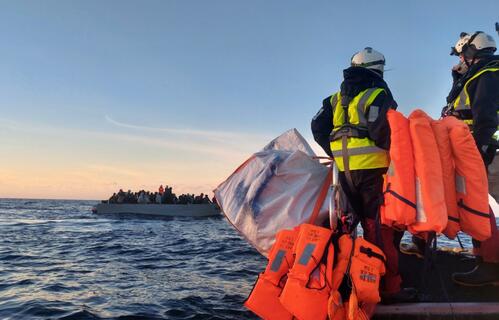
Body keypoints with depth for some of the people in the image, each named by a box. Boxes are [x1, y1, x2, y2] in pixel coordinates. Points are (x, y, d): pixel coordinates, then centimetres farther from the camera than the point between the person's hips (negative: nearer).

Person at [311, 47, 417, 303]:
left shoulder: (338, 97, 17)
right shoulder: (378, 94, -4)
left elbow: (318, 126, 12)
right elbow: (382, 131, -19)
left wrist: (336, 154, 15)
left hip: (346, 169, 7)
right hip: (372, 168, -7)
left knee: (370, 226, 16)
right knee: (383, 227, -2)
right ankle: (389, 288, 2)